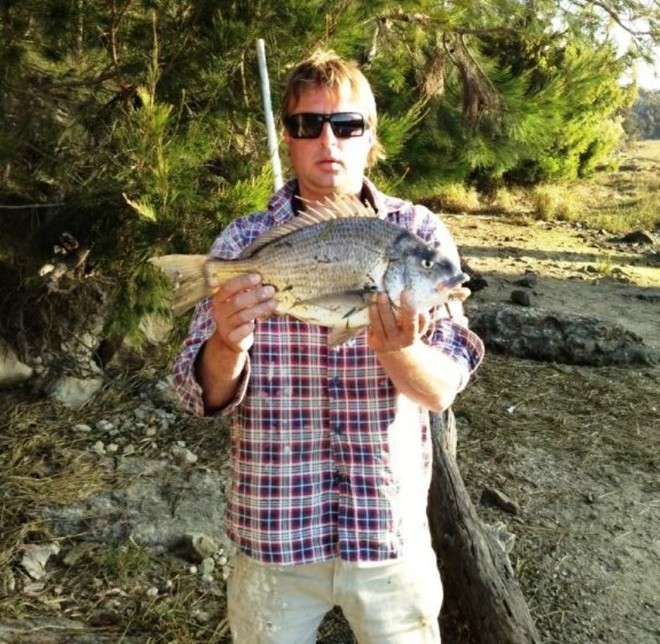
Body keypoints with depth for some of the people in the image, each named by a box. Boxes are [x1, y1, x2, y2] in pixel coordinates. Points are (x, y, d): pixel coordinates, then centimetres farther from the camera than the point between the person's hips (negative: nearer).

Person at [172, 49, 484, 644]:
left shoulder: (420, 234, -6)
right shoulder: (243, 241, -5)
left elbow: (442, 390, -11)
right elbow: (206, 397, -8)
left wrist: (393, 347, -32)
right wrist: (227, 345, -30)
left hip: (392, 528, 0)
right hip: (274, 529, 0)